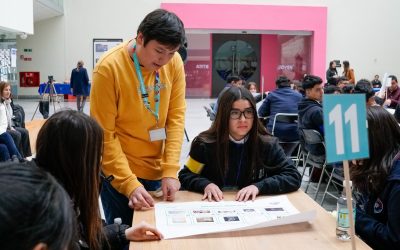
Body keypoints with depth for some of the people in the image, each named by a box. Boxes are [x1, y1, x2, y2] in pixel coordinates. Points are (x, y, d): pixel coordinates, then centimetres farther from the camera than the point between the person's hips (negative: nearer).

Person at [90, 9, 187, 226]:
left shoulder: (174, 63, -6)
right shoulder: (109, 68, -19)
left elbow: (176, 117, -4)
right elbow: (104, 135, -17)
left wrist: (170, 171, -12)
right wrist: (129, 183, -22)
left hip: (158, 172, 4)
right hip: (120, 174, -4)